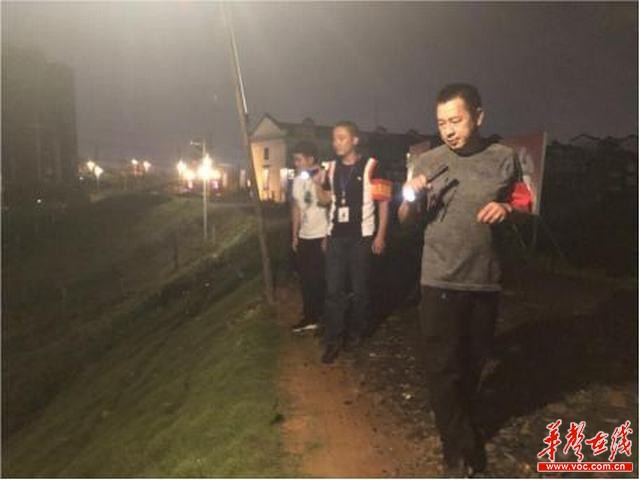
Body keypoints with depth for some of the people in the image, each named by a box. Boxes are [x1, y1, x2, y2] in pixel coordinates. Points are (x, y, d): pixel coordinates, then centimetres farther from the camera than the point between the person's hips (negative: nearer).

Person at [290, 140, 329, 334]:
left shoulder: (324, 178, -12)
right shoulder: (298, 180, 10)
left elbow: (330, 207, -13)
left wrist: (328, 236, -16)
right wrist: (294, 235, 13)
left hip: (321, 236, -7)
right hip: (304, 237, 7)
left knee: (319, 279, 1)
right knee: (306, 278, 11)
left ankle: (324, 317, 18)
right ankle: (310, 317, 23)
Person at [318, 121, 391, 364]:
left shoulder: (370, 166, -7)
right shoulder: (332, 167, 10)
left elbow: (383, 201, -5)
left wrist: (380, 235, -10)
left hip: (361, 236, -4)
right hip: (336, 236, 4)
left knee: (360, 288, 9)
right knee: (333, 289, 3)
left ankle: (356, 331, 27)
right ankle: (333, 339, 11)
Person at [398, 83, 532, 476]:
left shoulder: (505, 158, -1)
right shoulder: (429, 161, -2)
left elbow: (525, 205, 9)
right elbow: (405, 219, 4)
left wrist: (508, 209, -14)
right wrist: (411, 197, -19)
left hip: (485, 281, 2)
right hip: (440, 282, -1)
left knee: (472, 363, 19)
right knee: (443, 368, 1)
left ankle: (461, 430, 47)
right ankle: (463, 449, 19)